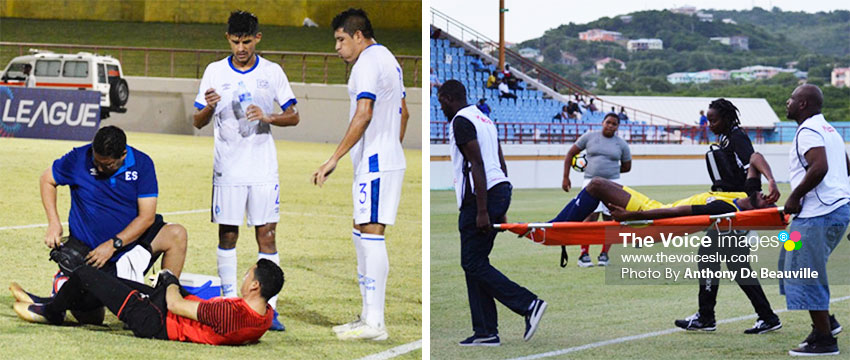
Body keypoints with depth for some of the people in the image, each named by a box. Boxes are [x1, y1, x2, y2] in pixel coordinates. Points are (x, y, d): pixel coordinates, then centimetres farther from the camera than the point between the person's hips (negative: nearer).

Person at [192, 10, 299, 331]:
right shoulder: (215, 72, 3)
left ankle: (269, 308, -1)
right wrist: (209, 107, -19)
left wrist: (268, 117, -14)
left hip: (264, 169, 0)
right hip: (228, 169, 0)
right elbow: (198, 122, 3)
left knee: (267, 235, -3)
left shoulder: (272, 72, 3)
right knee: (227, 235, 2)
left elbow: (293, 117, 6)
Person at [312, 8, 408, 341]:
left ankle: (374, 323, -13)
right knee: (361, 234, 14)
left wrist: (335, 158, -22)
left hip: (374, 163, -11)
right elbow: (403, 113, 27)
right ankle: (368, 315, 17)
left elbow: (363, 115, -22)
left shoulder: (367, 63, -13)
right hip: (389, 158, 11)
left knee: (371, 235, -11)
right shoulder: (388, 59, 19)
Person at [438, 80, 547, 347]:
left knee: (473, 264, -6)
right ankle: (486, 333, 9)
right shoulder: (484, 119, 21)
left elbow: (477, 165, -18)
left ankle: (529, 304, -14)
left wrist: (482, 211, -21)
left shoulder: (461, 121, -9)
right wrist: (500, 212, 25)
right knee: (475, 263, 11)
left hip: (481, 195, -10)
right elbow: (501, 164, 22)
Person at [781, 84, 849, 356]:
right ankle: (825, 322, 17)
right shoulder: (828, 129, 20)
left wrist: (795, 196, -17)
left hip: (819, 212, -10)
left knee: (805, 273, -5)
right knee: (796, 265, 19)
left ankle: (824, 340, -3)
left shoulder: (807, 131, -12)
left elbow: (819, 167, -27)